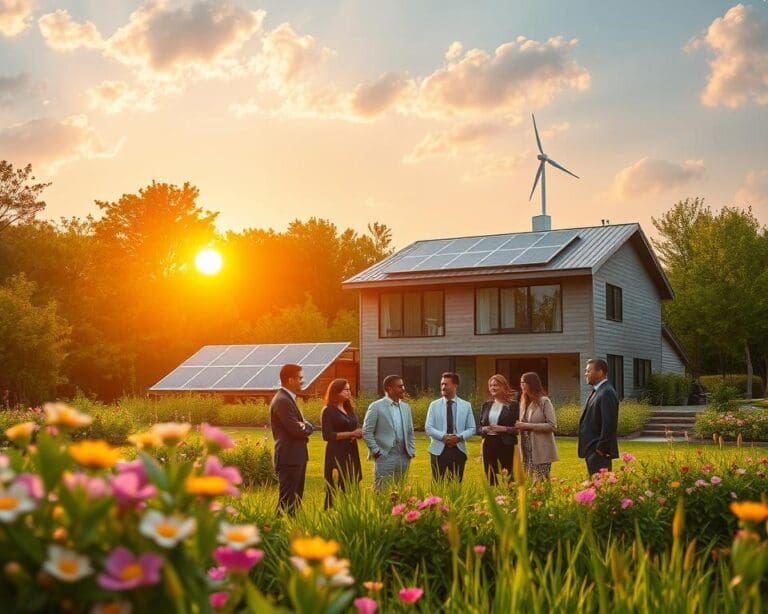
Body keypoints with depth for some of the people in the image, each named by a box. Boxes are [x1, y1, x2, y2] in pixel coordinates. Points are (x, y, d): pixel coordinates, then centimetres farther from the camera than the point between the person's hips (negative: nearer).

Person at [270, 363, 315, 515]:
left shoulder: (288, 398, 14)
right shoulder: (282, 401, -19)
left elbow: (300, 425, 17)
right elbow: (296, 430, -23)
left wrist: (305, 426, -6)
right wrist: (306, 427, -2)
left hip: (296, 457, 10)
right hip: (289, 458, -10)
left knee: (296, 499, 16)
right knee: (287, 500, -5)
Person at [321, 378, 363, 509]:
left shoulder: (350, 410, 16)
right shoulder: (328, 411, -6)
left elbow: (357, 430, 20)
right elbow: (327, 435, -15)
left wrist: (359, 433, -5)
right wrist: (350, 434, -16)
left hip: (352, 454, 7)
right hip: (337, 454, -7)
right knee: (337, 489, -8)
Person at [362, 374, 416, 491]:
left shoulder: (405, 407, 13)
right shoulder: (376, 407, -5)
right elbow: (367, 432, -6)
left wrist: (411, 451, 10)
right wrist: (376, 451, -10)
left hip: (404, 457, 6)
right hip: (385, 457, -6)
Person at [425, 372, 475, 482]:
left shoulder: (466, 406, 6)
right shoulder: (434, 405, 4)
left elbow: (472, 428, 4)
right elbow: (428, 428, -2)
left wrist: (460, 437, -15)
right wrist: (443, 436, -18)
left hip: (458, 449, 1)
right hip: (438, 449, -1)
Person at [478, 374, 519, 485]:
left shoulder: (513, 405, -1)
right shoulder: (486, 405, 13)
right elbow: (480, 427, 19)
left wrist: (504, 429, -16)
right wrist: (484, 429, -3)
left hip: (506, 446, -4)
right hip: (489, 446, 4)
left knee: (506, 478, -6)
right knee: (490, 478, 4)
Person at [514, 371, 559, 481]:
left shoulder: (544, 401, -7)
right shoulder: (524, 402, 14)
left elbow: (552, 426, -14)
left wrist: (528, 426, -16)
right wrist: (519, 425, 0)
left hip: (541, 451, -6)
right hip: (527, 451, 6)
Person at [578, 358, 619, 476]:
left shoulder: (607, 393, -16)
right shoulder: (597, 391, 16)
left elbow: (609, 424, -21)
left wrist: (601, 448, -19)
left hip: (599, 452, -10)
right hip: (592, 450, 10)